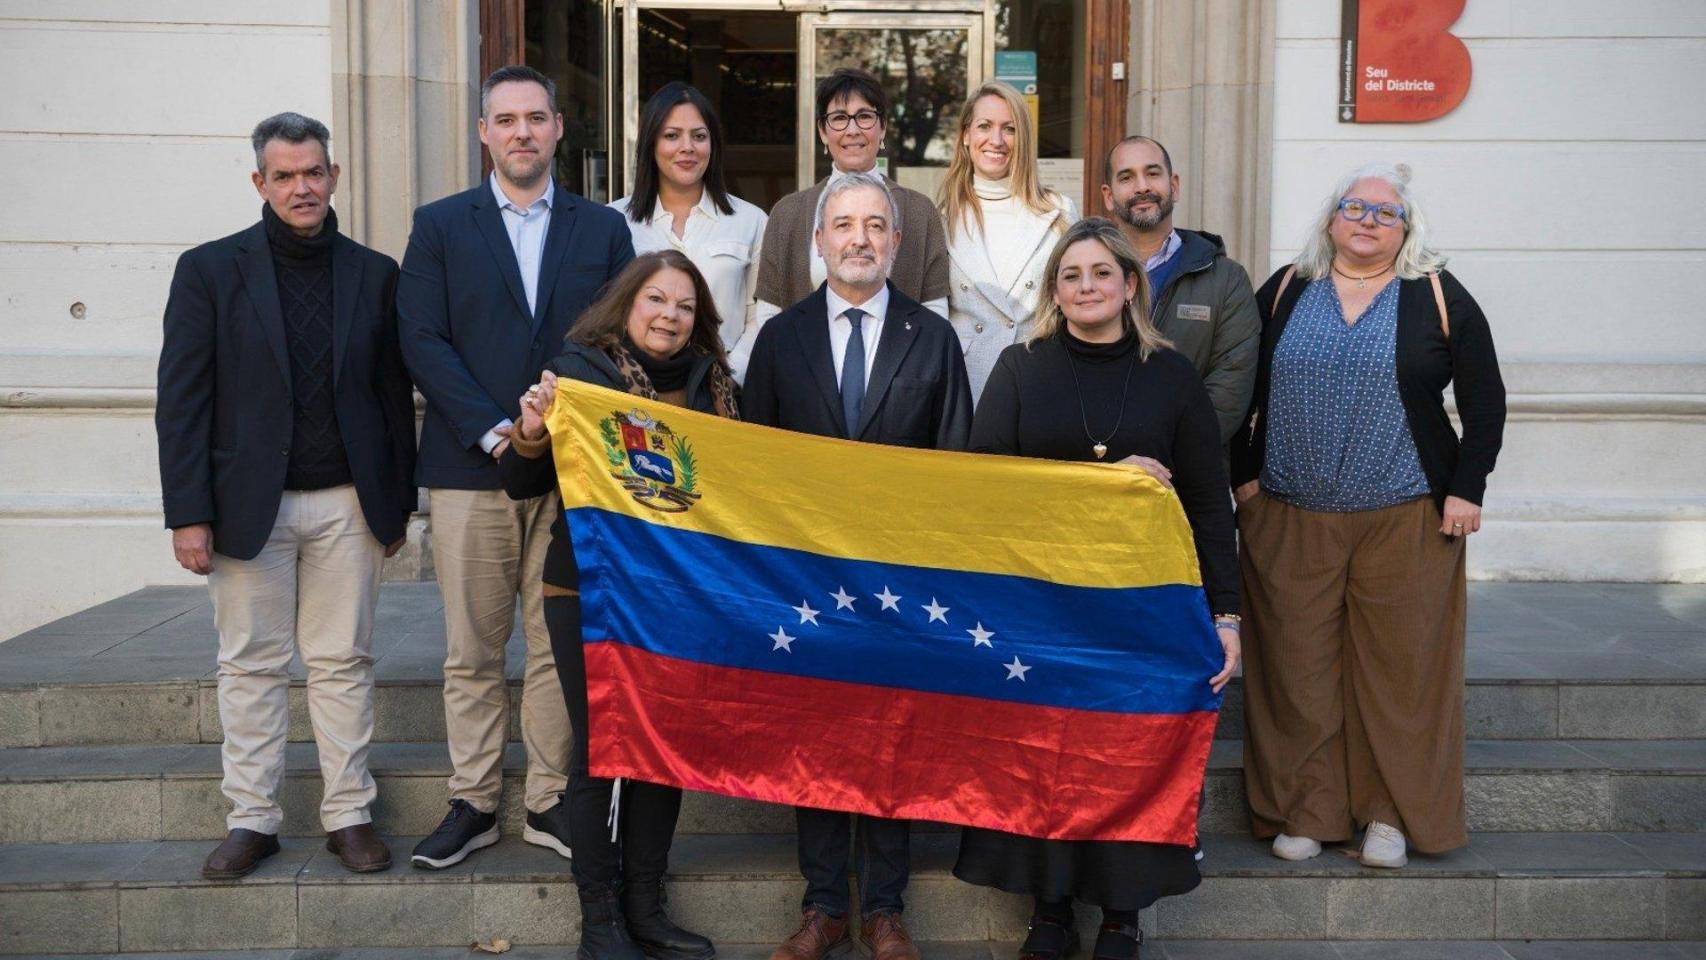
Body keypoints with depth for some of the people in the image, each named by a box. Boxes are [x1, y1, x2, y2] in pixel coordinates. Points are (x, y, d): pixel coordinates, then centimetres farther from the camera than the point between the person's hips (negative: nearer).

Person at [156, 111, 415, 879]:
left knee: (343, 663, 6)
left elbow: (395, 395, 9)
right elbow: (181, 402, -1)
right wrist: (188, 513, -7)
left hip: (347, 504, 1)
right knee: (251, 666, 5)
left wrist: (398, 503, 6)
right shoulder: (209, 270, 2)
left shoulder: (374, 274, 7)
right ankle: (251, 819, 15)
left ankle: (349, 815, 15)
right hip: (249, 505, -1)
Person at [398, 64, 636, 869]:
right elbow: (423, 342, -2)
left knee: (561, 645, 4)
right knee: (471, 651, 4)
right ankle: (472, 803, 15)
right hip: (469, 469, -1)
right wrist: (494, 431, -13)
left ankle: (550, 801, 15)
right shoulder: (439, 225, 7)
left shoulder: (602, 228, 11)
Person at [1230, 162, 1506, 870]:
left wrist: (1466, 490, -3)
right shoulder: (1285, 290, 8)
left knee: (1400, 667, 3)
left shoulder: (1438, 296, 3)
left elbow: (1485, 400, 4)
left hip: (1408, 519, -1)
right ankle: (1305, 811, 15)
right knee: (1298, 668, 4)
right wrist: (1242, 475, 2)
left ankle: (1393, 813, 17)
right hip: (1288, 519, 1)